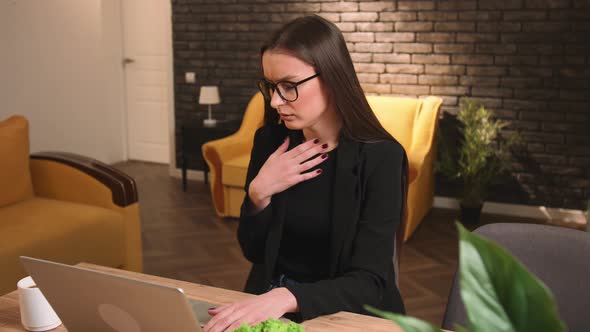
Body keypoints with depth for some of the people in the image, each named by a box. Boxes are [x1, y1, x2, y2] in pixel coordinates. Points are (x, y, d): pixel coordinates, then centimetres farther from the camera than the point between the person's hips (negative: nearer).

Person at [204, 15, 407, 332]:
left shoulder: (380, 156, -15)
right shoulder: (269, 141, -3)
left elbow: (369, 282, -20)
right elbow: (252, 250, 2)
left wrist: (288, 298, -36)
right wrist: (259, 193, -16)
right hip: (269, 299, 3)